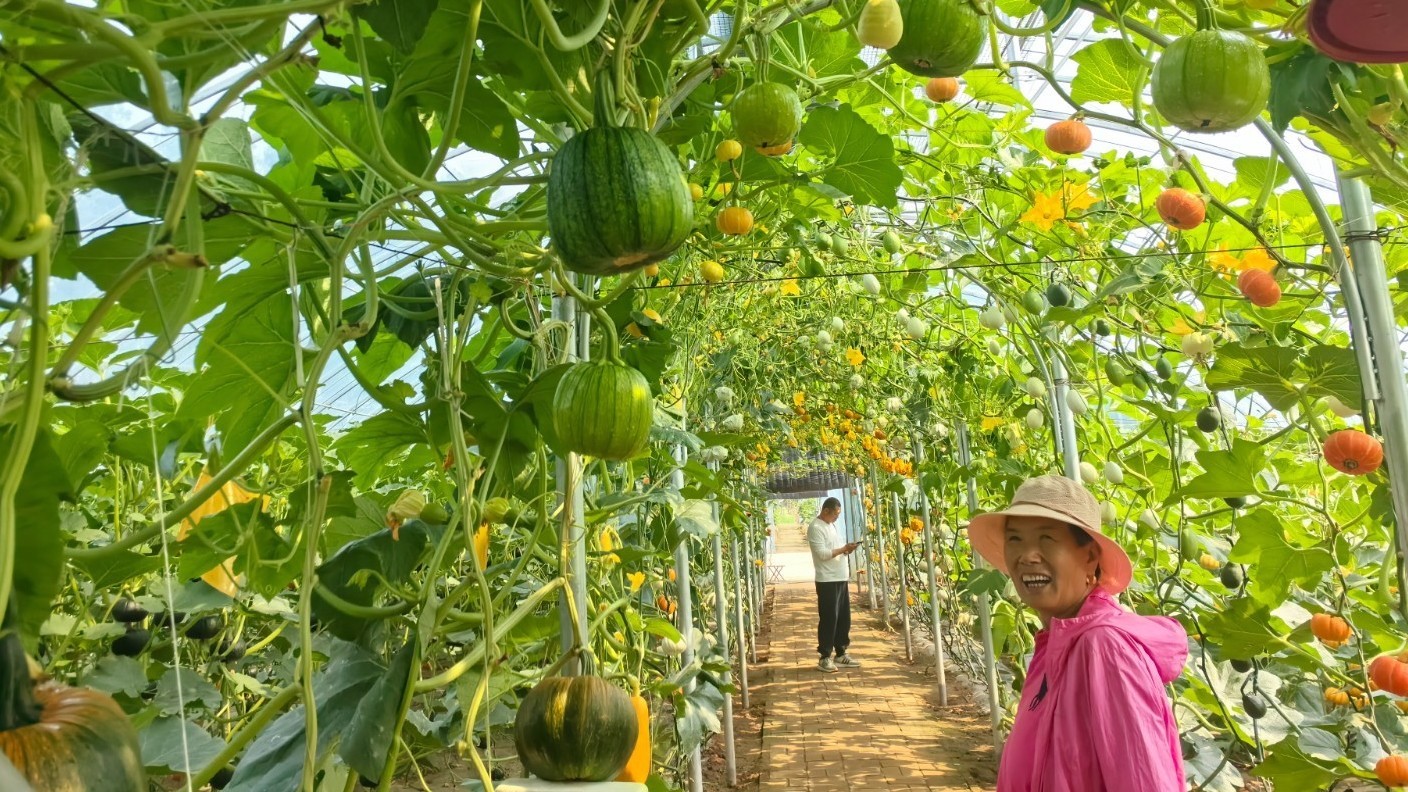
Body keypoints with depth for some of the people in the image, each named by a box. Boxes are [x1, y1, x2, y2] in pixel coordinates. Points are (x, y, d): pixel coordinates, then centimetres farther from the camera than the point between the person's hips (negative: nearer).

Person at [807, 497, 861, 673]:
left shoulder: (831, 525, 16)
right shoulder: (815, 528, -13)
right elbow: (822, 554, -20)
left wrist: (846, 549, 4)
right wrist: (844, 549, -17)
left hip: (841, 578, 9)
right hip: (827, 581, -9)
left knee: (844, 618, 12)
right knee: (829, 619, -4)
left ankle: (841, 654, 21)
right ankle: (825, 657, 5)